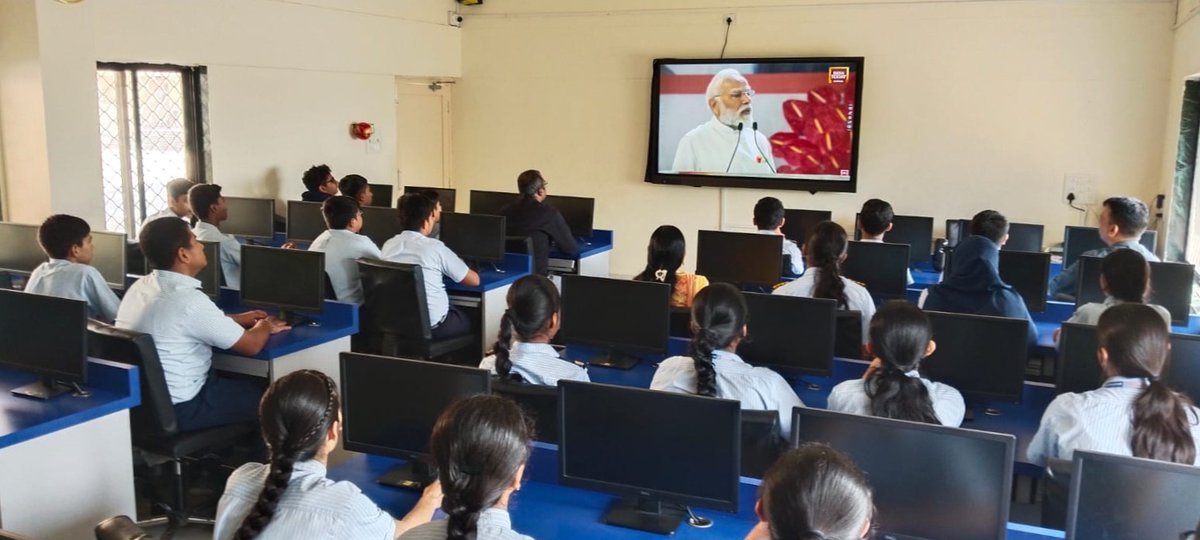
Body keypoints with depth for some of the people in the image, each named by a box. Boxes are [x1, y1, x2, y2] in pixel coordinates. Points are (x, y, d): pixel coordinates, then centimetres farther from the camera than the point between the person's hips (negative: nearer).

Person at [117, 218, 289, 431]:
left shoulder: (140, 286, 1)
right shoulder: (188, 299, -25)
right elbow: (251, 346, -14)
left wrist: (238, 319, 22)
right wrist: (264, 327, 7)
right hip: (179, 408, -9)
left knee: (242, 382, 25)